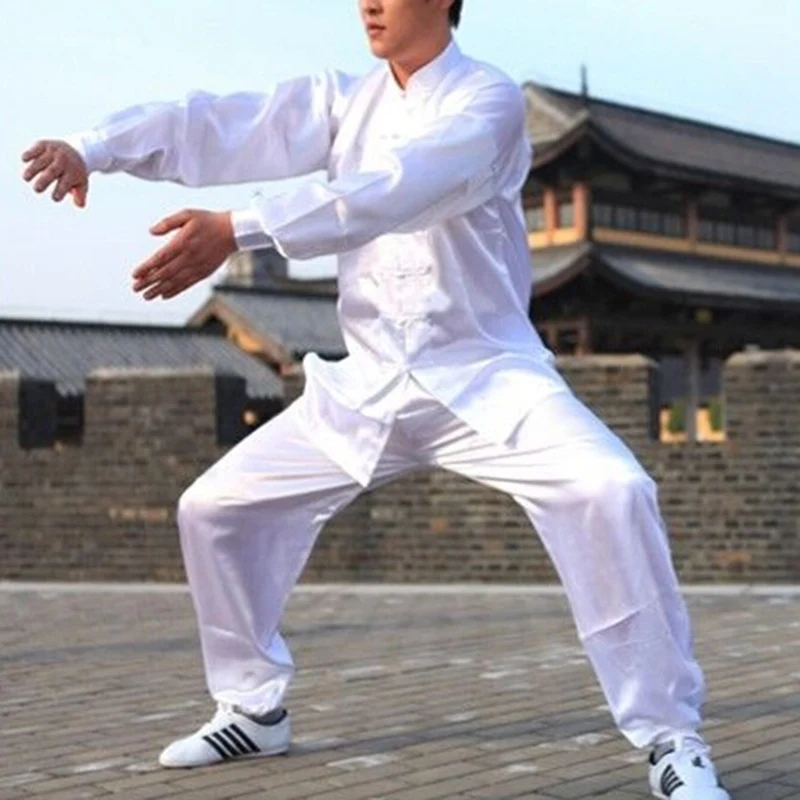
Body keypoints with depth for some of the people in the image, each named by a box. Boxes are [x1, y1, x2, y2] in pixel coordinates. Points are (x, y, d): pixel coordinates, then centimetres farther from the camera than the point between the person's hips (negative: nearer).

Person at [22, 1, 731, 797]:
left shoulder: (488, 100, -13)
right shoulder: (343, 101, 5)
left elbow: (392, 190, -31)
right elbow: (223, 127, -6)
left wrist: (237, 230, -42)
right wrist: (92, 148, -23)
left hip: (483, 374, -5)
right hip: (369, 384, 5)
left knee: (609, 490, -30)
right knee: (214, 507, 3)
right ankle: (253, 708, 23)